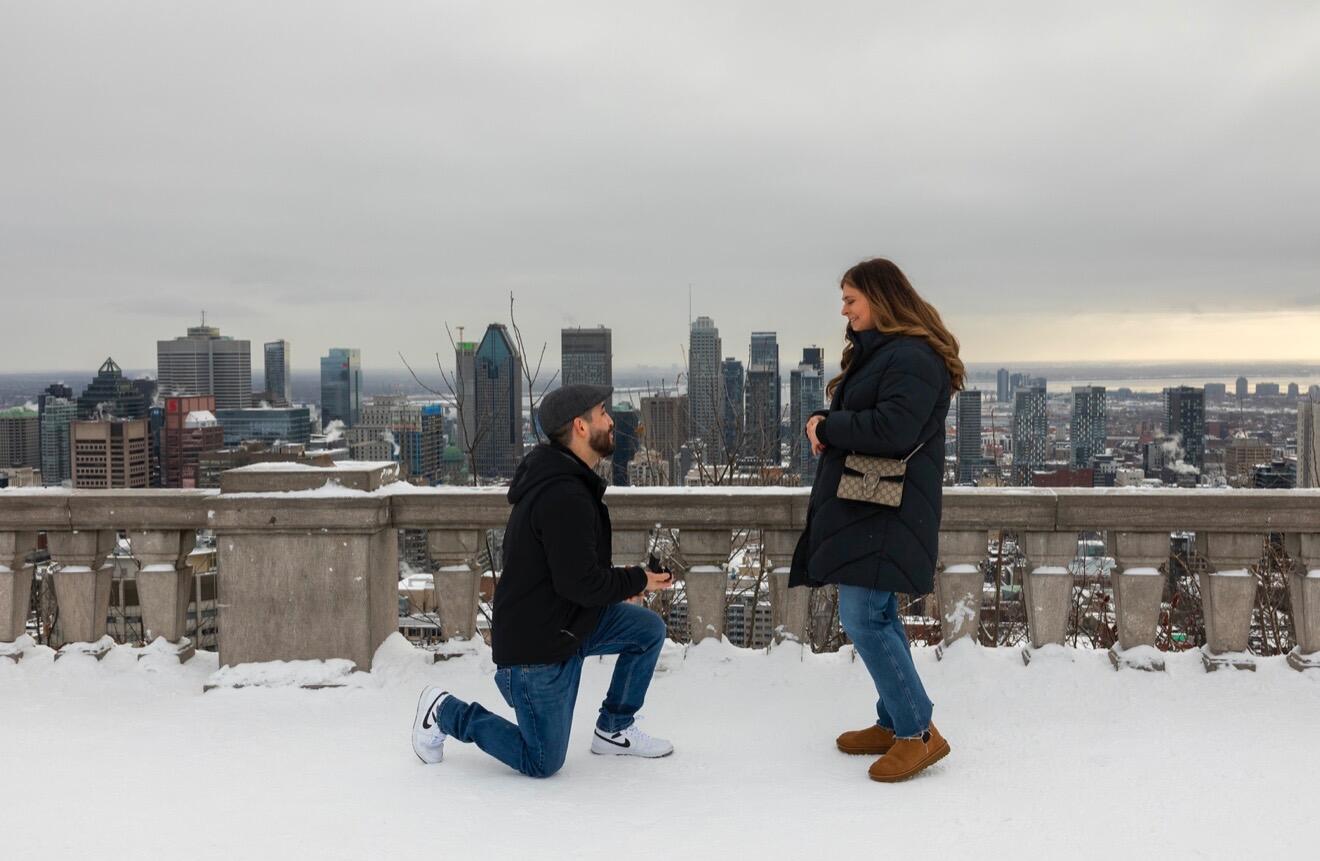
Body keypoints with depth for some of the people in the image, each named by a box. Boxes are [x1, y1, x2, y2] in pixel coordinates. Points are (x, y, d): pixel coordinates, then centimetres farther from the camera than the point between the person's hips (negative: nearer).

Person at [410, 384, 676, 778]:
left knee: (649, 629, 3)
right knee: (542, 764, 3)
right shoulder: (563, 496, -28)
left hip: (567, 622, 10)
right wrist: (638, 580, -12)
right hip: (536, 644, -10)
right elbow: (581, 583, -28)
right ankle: (445, 712, 14)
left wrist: (622, 581, 4)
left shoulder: (567, 480, 7)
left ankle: (614, 730, 17)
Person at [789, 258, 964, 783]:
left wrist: (826, 428, -12)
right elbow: (853, 416, 22)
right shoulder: (875, 352, 19)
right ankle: (893, 723, 23)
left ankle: (918, 733, -2)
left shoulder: (912, 357, -14)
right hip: (860, 505, 11)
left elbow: (893, 430, -25)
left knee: (863, 617, -12)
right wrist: (825, 427, -1)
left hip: (883, 512, -10)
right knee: (876, 615, 13)